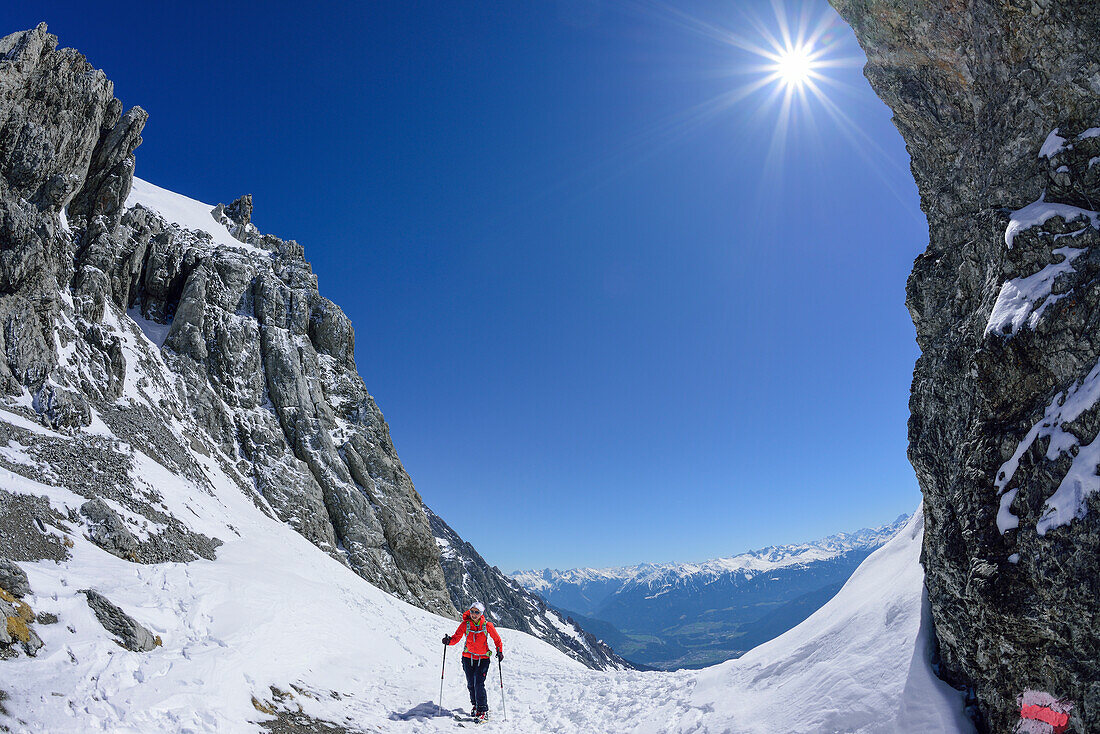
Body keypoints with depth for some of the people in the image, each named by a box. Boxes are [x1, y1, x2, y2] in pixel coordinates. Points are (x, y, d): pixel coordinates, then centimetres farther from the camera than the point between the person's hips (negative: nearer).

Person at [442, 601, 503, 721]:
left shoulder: (487, 625, -9)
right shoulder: (465, 624, -6)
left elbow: (497, 639, 3)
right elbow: (456, 637, -7)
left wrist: (499, 651, -6)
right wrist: (449, 640, -26)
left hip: (483, 659, -2)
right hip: (468, 658, 2)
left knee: (479, 684, -13)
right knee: (471, 684, 8)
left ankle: (483, 711, -4)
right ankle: (475, 704, 32)